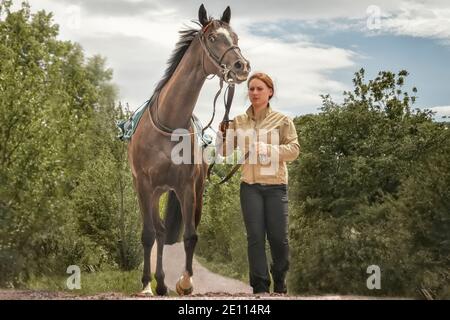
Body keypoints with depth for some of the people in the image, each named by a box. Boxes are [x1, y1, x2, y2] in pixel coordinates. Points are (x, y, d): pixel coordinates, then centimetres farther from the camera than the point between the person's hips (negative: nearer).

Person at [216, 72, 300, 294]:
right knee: (255, 237, 2)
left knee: (278, 237, 4)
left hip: (276, 185, -1)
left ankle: (280, 279, 28)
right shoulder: (238, 122, 6)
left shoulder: (282, 120, 1)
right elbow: (225, 152, 6)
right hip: (250, 186, 1)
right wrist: (222, 132, -12)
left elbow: (294, 149, -7)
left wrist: (268, 150, -21)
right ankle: (260, 286, 10)